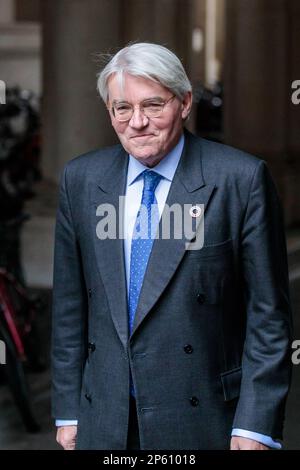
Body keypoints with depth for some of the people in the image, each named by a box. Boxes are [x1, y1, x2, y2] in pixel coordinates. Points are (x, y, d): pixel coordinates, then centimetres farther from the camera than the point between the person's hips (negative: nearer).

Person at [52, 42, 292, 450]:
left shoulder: (242, 179, -8)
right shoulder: (80, 179, 4)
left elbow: (268, 313, -8)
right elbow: (69, 306, 8)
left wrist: (256, 426, -13)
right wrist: (68, 412, 6)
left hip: (204, 421, -3)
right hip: (103, 422, 3)